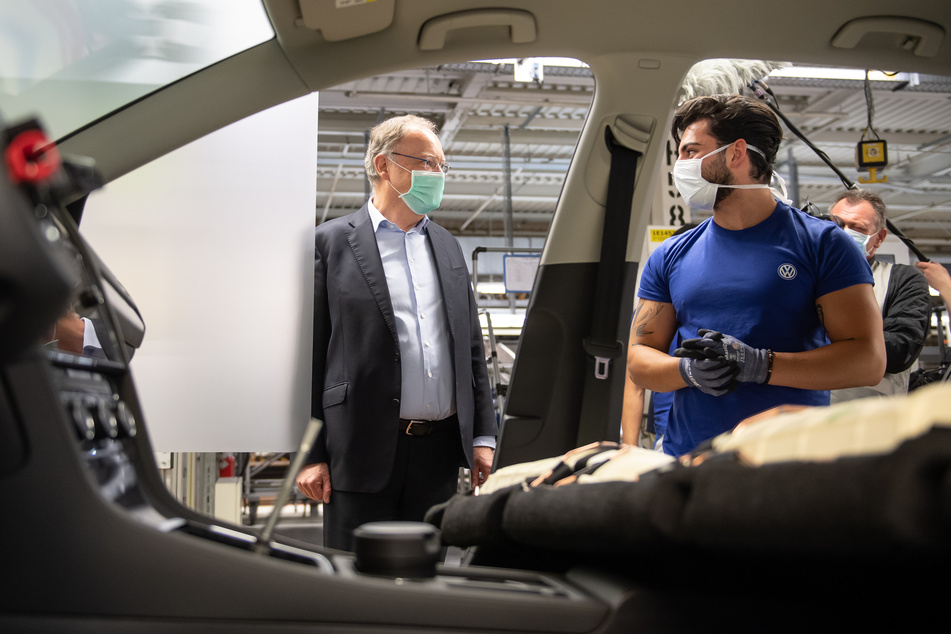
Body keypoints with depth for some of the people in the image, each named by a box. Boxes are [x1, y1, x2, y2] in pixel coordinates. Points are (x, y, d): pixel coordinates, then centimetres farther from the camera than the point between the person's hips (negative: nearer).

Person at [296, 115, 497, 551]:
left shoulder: (447, 246, 15)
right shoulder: (330, 242, -1)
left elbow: (471, 348, 16)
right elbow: (310, 354, -3)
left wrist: (483, 437, 10)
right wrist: (310, 456, -8)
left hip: (440, 452, 5)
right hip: (364, 452, -5)